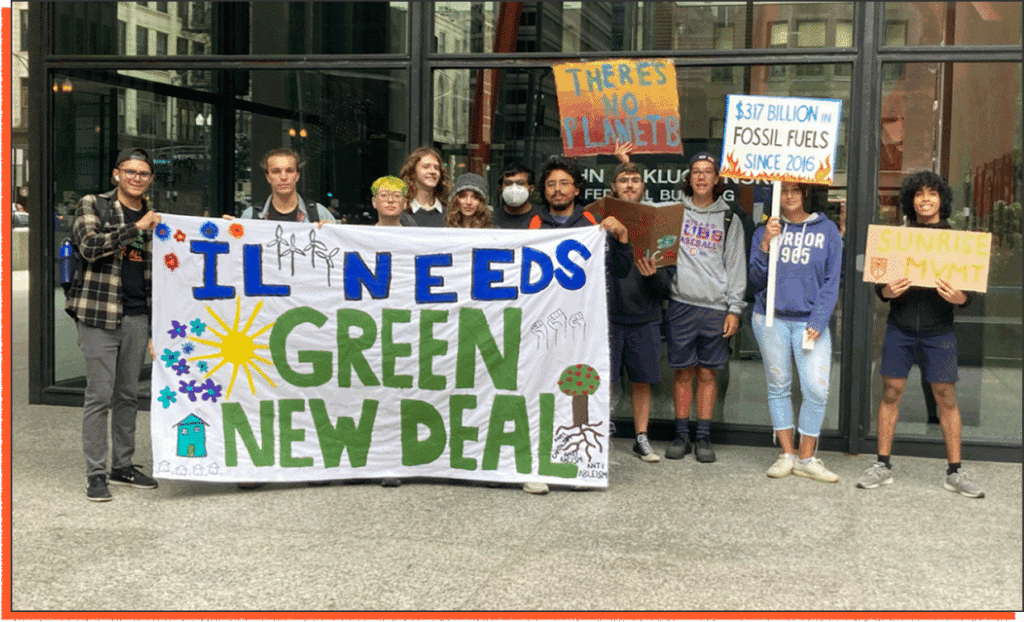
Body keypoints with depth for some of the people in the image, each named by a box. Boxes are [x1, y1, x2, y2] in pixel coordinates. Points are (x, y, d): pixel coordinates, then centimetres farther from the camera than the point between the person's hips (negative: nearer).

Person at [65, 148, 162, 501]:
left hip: (137, 317, 5)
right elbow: (89, 246, -18)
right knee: (99, 395, -5)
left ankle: (123, 466, 21)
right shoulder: (92, 205, 1)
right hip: (99, 315, -5)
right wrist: (136, 228, -19)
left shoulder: (152, 218, 15)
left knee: (129, 394, 11)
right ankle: (96, 474, 2)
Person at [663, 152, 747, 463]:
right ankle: (681, 435, 13)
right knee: (683, 372, 3)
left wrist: (734, 308, 2)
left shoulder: (729, 218, 9)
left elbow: (736, 265, 8)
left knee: (708, 373, 4)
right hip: (681, 304, 0)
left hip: (715, 307, 0)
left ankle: (704, 438, 12)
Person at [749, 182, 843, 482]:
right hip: (771, 319, 1)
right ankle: (787, 454, 15)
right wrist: (766, 243, -10)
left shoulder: (827, 230, 6)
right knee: (778, 386, 5)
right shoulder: (766, 230, 9)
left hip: (811, 320, -1)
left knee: (817, 389, -8)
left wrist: (818, 322, -5)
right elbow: (758, 279, 4)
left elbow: (831, 282, 4)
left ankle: (806, 458, 4)